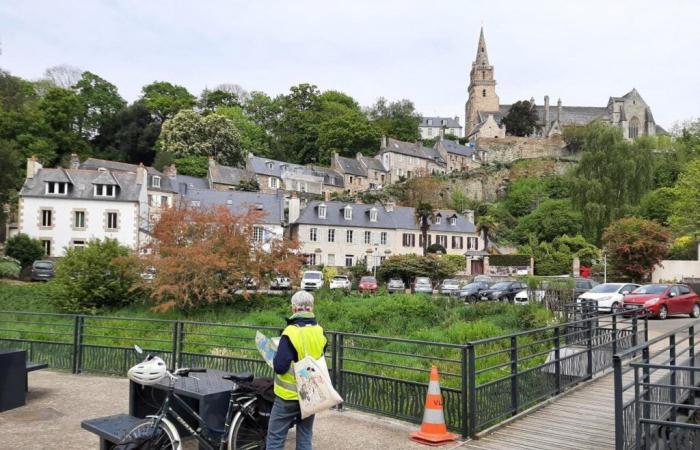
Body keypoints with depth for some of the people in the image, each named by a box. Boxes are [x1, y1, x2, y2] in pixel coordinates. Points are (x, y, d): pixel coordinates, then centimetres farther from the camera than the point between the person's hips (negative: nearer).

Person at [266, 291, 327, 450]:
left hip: (289, 395, -6)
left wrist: (274, 358, -3)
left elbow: (280, 366, -22)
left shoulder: (291, 332, -20)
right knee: (305, 437, 15)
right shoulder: (320, 332, 0)